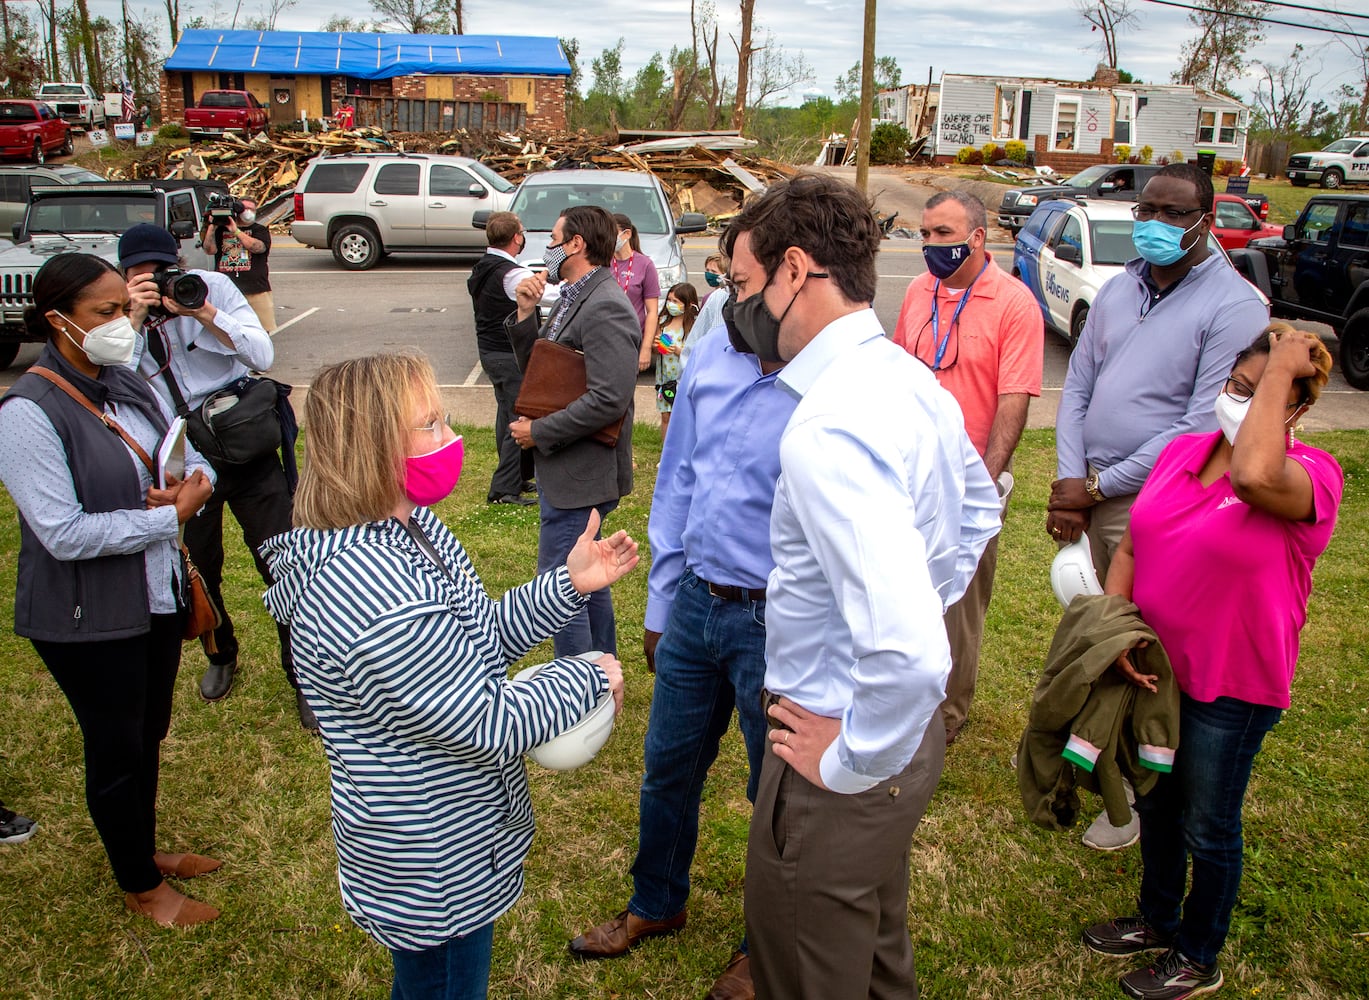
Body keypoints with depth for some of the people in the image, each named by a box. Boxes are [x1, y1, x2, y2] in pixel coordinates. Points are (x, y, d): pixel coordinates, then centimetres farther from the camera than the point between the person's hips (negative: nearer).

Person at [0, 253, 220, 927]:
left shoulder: (129, 385, 2)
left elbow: (192, 457, 9)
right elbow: (64, 533, -26)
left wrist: (190, 484, -15)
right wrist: (172, 514, -21)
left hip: (156, 597, 7)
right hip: (87, 618, -7)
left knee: (149, 733, 22)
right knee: (118, 750, 10)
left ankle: (144, 850, 45)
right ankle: (141, 888, 31)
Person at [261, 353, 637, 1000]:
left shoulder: (408, 529, -2)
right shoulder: (377, 593, -35)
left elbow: (477, 641, 7)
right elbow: (489, 725, -29)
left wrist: (569, 583, -4)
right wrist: (591, 679, -14)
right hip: (434, 872, -9)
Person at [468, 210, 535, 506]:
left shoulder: (480, 270, 8)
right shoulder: (512, 274, -21)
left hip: (489, 351, 10)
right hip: (512, 356, -10)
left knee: (507, 415, 18)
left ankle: (516, 478, 28)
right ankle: (505, 488, -4)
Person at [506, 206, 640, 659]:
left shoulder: (605, 308, -20)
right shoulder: (573, 297, 12)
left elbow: (609, 400, -27)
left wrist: (538, 432, -19)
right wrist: (525, 313, 2)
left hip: (580, 473, -11)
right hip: (564, 467, 11)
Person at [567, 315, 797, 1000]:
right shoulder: (710, 361, -1)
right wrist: (659, 606, 12)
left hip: (776, 623, -6)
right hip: (695, 603, 6)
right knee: (667, 767, 22)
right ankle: (656, 904, 49)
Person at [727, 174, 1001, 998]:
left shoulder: (828, 433, -31)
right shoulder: (911, 378, 0)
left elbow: (910, 652, -39)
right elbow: (979, 510, 20)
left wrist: (849, 763, -23)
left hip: (851, 759, -9)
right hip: (907, 724, 9)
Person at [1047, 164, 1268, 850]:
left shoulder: (1234, 306, -11)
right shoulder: (1120, 287, 10)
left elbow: (1204, 427, -16)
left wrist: (1097, 487, -13)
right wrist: (1068, 480, -3)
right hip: (1089, 496, 6)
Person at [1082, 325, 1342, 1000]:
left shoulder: (1311, 475, -19)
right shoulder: (1183, 452, 1)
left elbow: (1255, 474, -44)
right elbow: (1130, 546, 3)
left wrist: (1280, 371, -30)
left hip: (1230, 689, -6)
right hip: (1153, 669, 6)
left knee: (1208, 828, 13)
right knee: (1154, 803, 24)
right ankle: (1158, 920, 49)